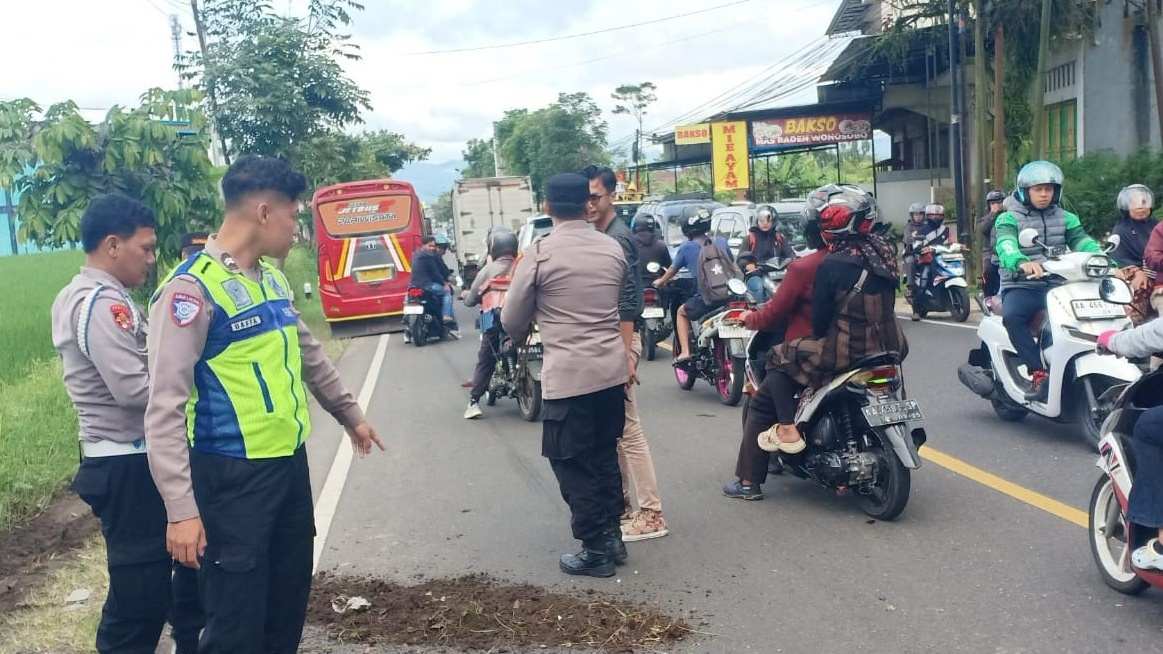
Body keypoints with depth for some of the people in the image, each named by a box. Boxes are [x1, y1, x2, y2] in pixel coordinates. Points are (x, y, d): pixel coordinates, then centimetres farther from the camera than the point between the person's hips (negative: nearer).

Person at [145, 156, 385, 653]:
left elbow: (308, 355, 25)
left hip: (290, 463, 8)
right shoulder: (192, 289, -16)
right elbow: (165, 408, -20)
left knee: (290, 598, 18)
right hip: (232, 476, -8)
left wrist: (350, 415, 33)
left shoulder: (272, 277, 10)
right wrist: (182, 509, -24)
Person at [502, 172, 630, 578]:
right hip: (613, 368, 6)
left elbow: (512, 320, 0)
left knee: (573, 465, 6)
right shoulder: (613, 249, 4)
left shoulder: (540, 253, -10)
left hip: (568, 373, -6)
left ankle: (595, 551, 12)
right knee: (605, 456, 20)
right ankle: (612, 536, 28)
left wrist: (522, 337, 21)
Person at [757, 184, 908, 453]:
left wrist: (819, 337, 7)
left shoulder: (833, 265, -19)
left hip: (848, 353, -7)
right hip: (889, 348, 7)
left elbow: (820, 317, -12)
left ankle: (787, 430, 1)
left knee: (779, 357, 8)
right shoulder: (884, 250, 3)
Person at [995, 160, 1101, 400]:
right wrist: (1022, 263, -43)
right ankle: (1038, 372, -30)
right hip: (1021, 287, -3)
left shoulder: (1065, 218, 17)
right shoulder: (1009, 219, 3)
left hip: (1056, 285, 4)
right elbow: (1006, 245, -19)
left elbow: (1082, 241, 0)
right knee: (1012, 315, -35)